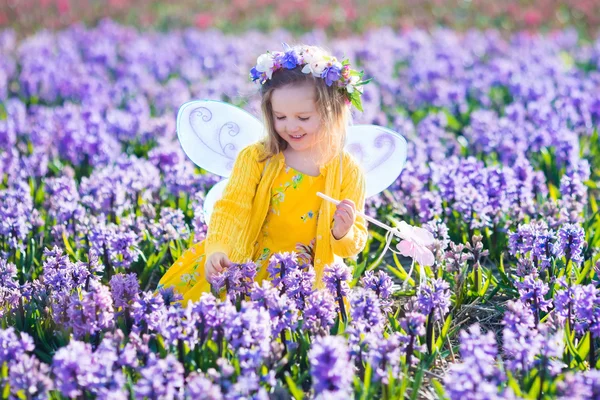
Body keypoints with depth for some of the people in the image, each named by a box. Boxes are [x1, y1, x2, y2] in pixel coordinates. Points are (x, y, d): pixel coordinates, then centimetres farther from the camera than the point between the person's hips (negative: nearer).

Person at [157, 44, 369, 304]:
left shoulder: (348, 171, -3)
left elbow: (355, 242, 3)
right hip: (245, 263, 2)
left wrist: (343, 234, -22)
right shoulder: (256, 158, -1)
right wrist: (217, 250, -30)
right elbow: (232, 208, -11)